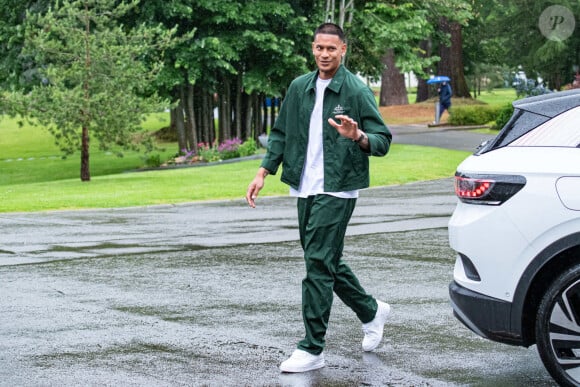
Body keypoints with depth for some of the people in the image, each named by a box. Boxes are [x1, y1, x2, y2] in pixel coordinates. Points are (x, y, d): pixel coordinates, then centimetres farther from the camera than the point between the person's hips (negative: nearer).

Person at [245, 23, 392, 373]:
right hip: (305, 190, 7)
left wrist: (358, 137, -28)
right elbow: (281, 133, 17)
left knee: (319, 264, -9)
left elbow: (383, 140, -8)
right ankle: (372, 311, 38)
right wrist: (263, 173, 8)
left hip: (337, 191, -7)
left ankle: (312, 349, -5)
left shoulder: (357, 91, -7)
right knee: (328, 262, 16)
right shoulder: (300, 88, 9)